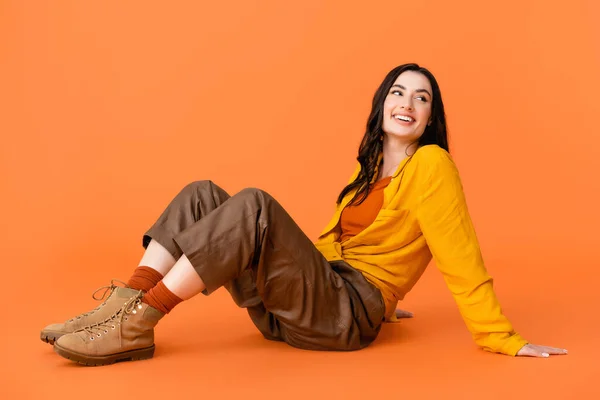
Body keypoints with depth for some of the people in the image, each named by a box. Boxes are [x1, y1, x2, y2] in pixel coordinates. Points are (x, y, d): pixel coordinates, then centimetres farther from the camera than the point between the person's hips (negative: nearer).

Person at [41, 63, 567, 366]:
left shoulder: (430, 164, -3)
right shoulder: (373, 171, 22)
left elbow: (462, 257, -9)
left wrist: (503, 340, -11)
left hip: (346, 314, -8)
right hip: (297, 312, 8)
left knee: (254, 206, -30)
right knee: (203, 195, -3)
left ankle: (137, 326, -26)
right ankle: (125, 307, -19)